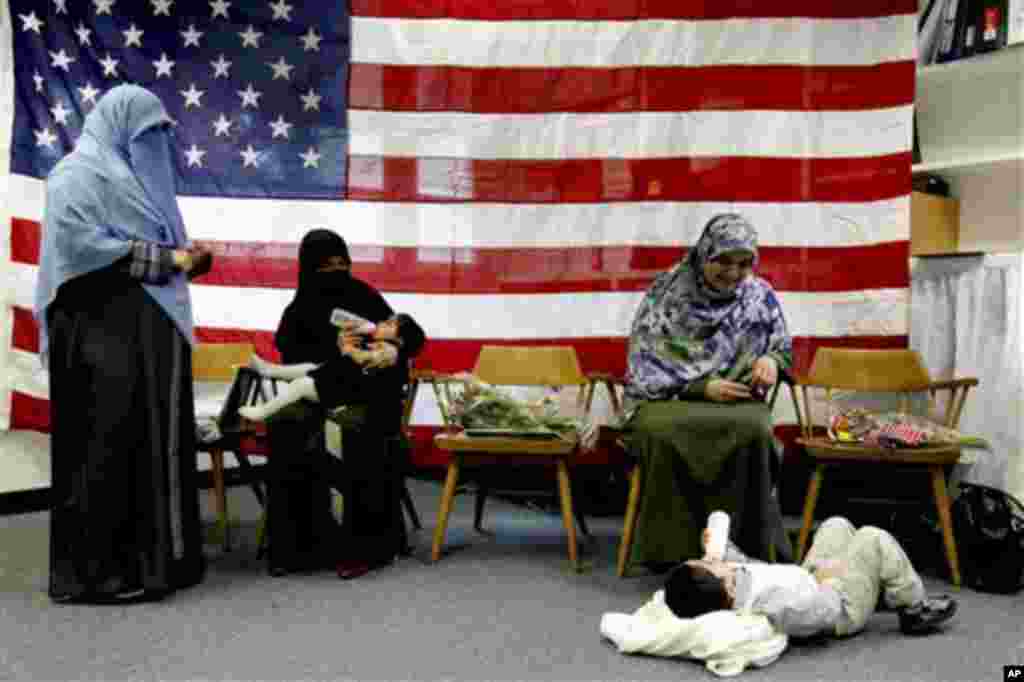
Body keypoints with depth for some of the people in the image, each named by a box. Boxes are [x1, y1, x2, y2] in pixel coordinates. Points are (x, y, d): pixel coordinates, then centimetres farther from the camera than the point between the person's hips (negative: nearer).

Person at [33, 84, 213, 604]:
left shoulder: (134, 177, 22)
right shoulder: (78, 174, -5)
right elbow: (83, 244, -18)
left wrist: (183, 259, 1)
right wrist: (168, 259, -16)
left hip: (150, 331, 9)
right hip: (104, 332, -9)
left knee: (153, 442, 8)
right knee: (109, 443, -6)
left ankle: (150, 556, 16)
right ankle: (96, 569, 3)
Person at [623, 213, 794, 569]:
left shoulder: (760, 296, 4)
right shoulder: (667, 290, -4)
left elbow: (784, 350, 16)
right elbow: (646, 364, -6)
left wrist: (771, 360, -9)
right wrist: (702, 387, -19)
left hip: (735, 401, 2)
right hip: (667, 398, -2)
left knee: (754, 430, -33)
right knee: (663, 432, -37)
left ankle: (747, 547, -21)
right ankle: (675, 549, -25)